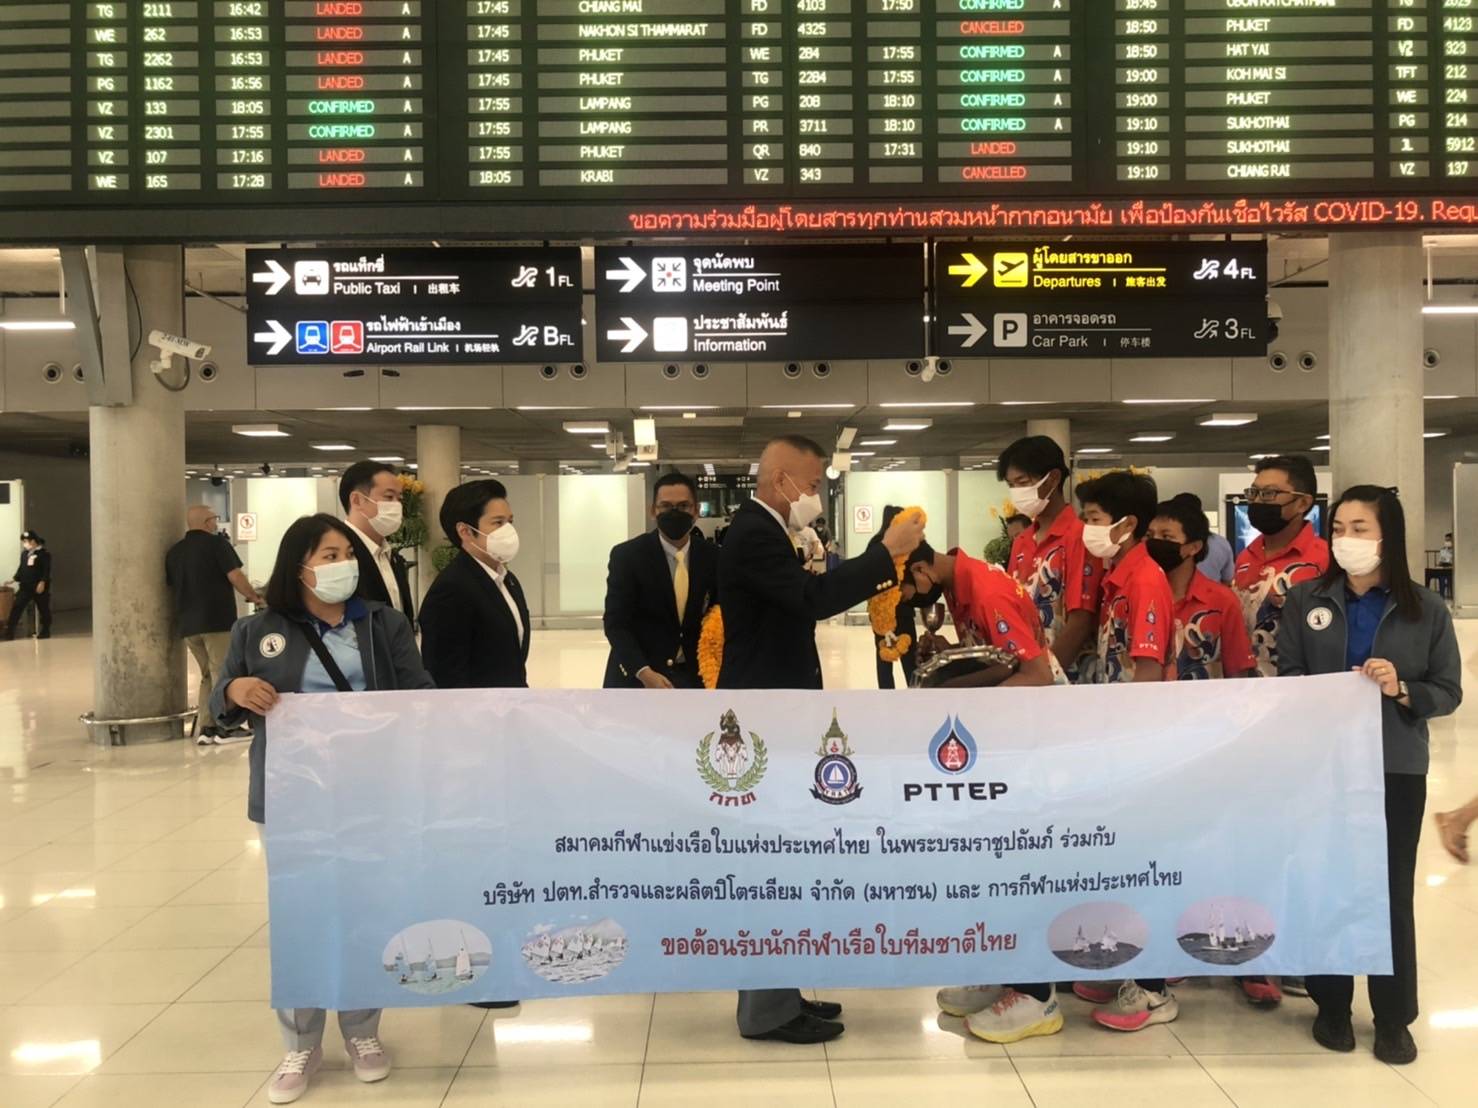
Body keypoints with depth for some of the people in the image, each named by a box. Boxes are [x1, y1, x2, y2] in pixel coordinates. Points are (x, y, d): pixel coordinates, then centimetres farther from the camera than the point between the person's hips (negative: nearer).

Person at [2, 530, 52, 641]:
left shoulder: (44, 553, -8)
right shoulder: (24, 553, 12)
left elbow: (46, 570, -13)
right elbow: (21, 568, 18)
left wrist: (42, 582, -20)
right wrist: (16, 579, 8)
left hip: (39, 586, -5)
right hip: (25, 586, 6)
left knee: (43, 609, 5)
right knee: (17, 608, -3)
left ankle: (45, 632, 17)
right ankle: (9, 632, -3)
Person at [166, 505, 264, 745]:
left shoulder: (174, 551, 12)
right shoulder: (216, 543, -7)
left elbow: (171, 585, 19)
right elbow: (235, 577, -13)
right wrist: (254, 596, 1)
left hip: (187, 624, 6)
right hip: (217, 620, -6)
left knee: (208, 675, 15)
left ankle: (204, 727, 10)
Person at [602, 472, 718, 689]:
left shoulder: (712, 556, 2)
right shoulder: (627, 555, -8)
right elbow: (616, 623, -11)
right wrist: (643, 672, -26)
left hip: (694, 676, 4)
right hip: (636, 677, -3)